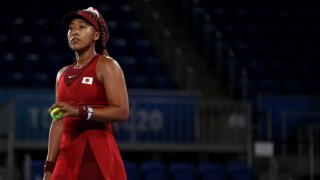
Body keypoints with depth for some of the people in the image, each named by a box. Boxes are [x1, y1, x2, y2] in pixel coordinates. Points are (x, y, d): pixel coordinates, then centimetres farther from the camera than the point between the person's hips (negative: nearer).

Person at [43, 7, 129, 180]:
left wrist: (80, 111, -22)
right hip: (69, 155, 6)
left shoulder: (106, 65, 0)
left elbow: (122, 112, -12)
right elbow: (58, 123, 17)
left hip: (98, 154, -6)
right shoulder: (63, 74, 19)